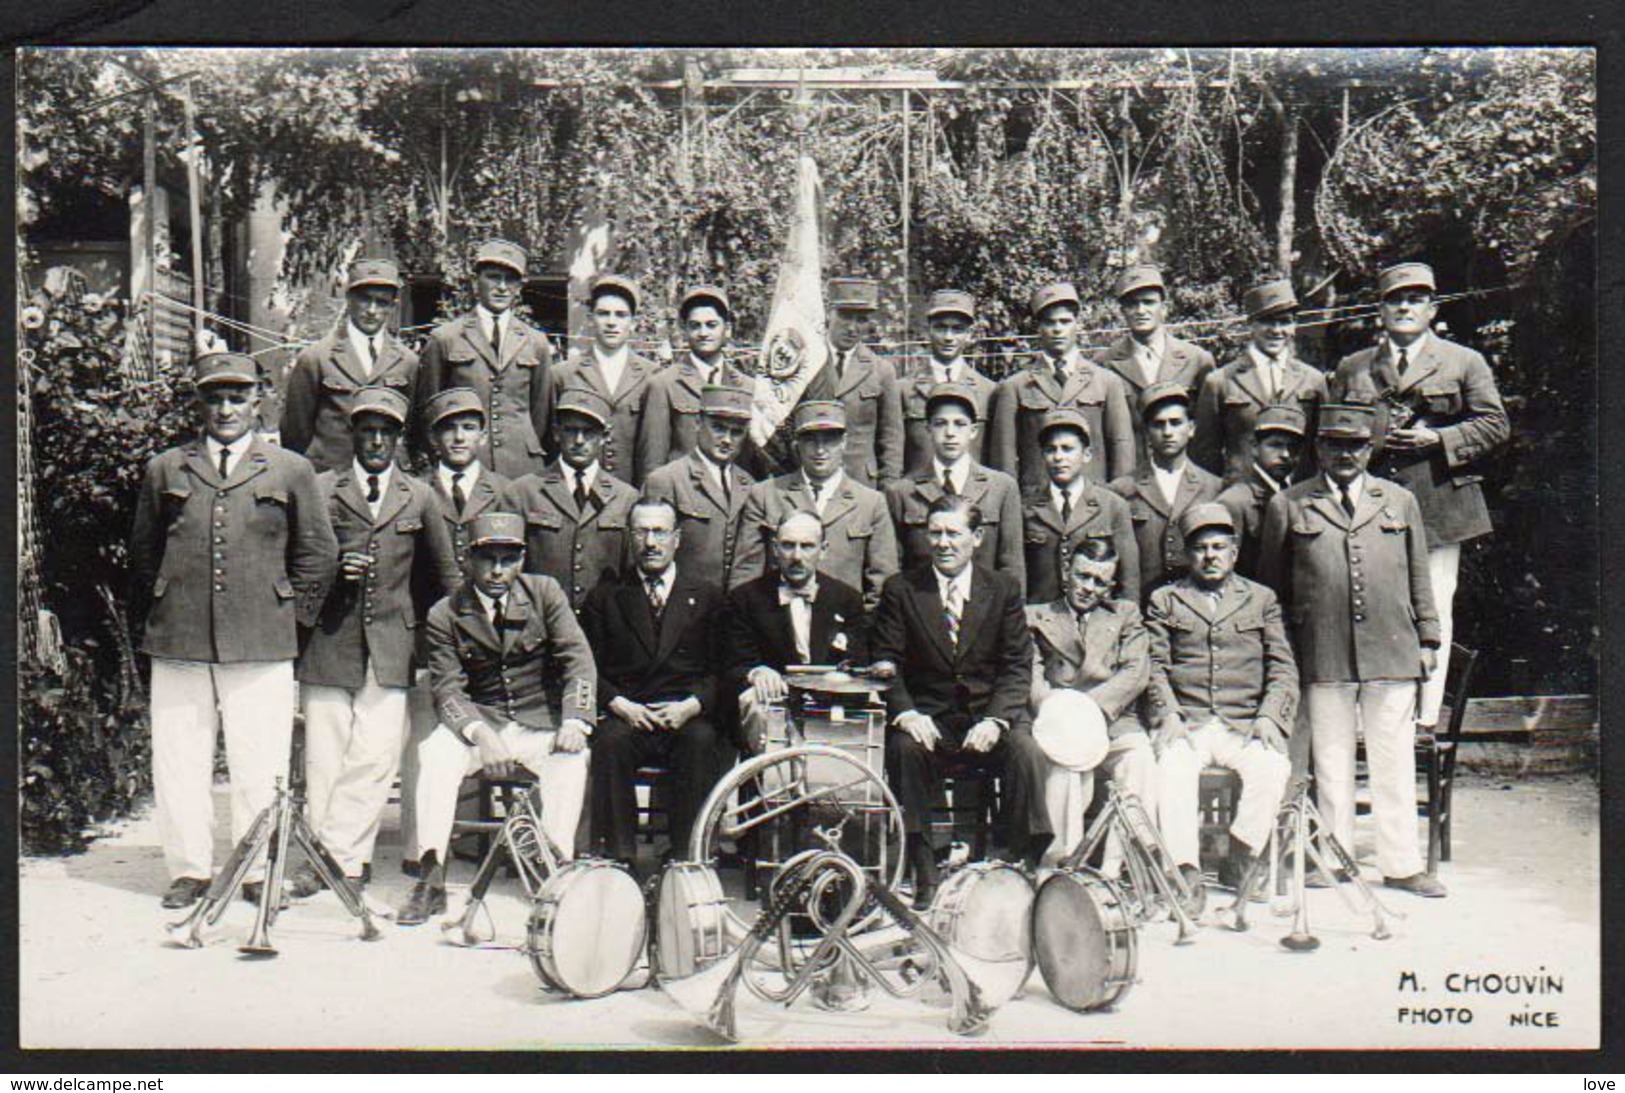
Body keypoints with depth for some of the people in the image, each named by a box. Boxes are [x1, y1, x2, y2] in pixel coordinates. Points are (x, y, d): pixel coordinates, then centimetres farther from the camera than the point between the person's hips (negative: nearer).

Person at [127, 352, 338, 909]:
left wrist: (292, 617, 6)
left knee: (261, 765, 1)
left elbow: (319, 553, 11)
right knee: (179, 759, 5)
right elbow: (142, 553, 17)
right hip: (177, 642, 2)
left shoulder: (291, 471, 10)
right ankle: (188, 869, 18)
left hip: (262, 645, -1)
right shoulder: (164, 470, 14)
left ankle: (260, 871, 13)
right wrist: (146, 624, 12)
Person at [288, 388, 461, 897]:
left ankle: (336, 856, 3)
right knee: (324, 755, 0)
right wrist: (334, 570, -6)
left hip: (390, 644, 1)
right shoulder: (321, 489, 8)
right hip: (328, 640, 0)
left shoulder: (419, 497, 11)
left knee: (376, 755, -6)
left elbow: (446, 572, 18)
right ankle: (346, 859, 10)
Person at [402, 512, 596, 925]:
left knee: (571, 758, -30)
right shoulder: (444, 615, 0)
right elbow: (448, 688, -7)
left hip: (541, 724, 0)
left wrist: (574, 722, -22)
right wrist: (479, 732, -27)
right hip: (479, 722, 1)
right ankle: (431, 880, -23)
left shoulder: (545, 592, 2)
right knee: (436, 753, -28)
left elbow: (578, 658, -5)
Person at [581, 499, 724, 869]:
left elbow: (721, 668, 9)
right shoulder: (605, 597, 17)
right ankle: (617, 856, -28)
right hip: (627, 716, 1)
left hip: (687, 717, 0)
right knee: (609, 741, -32)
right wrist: (619, 704, -9)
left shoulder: (706, 596, 16)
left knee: (700, 741, -33)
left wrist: (691, 705, -10)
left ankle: (689, 856, -28)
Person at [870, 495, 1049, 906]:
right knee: (903, 747, -31)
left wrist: (995, 720, -16)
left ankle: (1024, 864, -14)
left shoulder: (1004, 589, 6)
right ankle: (923, 870, -21)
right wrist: (906, 713, -18)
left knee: (1027, 752, -29)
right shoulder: (901, 589, 5)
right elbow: (885, 663, 1)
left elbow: (1017, 667, 1)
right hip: (928, 714, 0)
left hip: (991, 714, 0)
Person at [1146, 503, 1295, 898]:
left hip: (1245, 724, 1)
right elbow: (1155, 665, 7)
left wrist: (1269, 716, -6)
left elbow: (1283, 667, 12)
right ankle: (1185, 870, -28)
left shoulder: (1261, 599, 20)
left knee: (1273, 768, -29)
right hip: (1186, 723, -1)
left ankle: (1239, 862, -15)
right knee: (1172, 767, -32)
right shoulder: (1164, 601, 17)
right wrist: (1168, 714, -10)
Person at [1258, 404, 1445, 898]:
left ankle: (1401, 864, 15)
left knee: (1395, 763, 6)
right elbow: (1271, 587, 9)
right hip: (1323, 657, -1)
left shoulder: (1401, 501, 14)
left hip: (1393, 654, 2)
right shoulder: (1287, 506, 7)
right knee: (1331, 765, 5)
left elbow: (1419, 577, 17)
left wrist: (1427, 639, 12)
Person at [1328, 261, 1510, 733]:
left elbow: (1495, 424, 5)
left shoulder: (1465, 362, 12)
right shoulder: (1351, 368, 17)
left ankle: (1425, 717, 6)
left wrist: (1438, 439, -10)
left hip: (1438, 502, -1)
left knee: (1434, 613, 0)